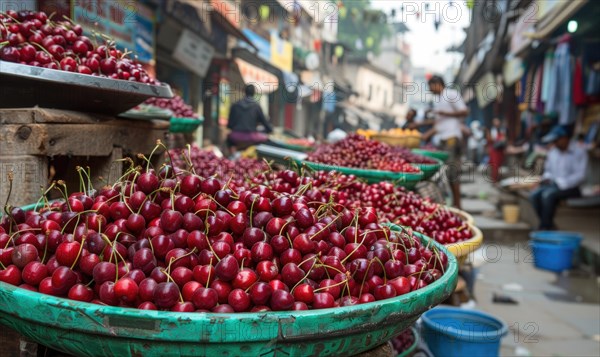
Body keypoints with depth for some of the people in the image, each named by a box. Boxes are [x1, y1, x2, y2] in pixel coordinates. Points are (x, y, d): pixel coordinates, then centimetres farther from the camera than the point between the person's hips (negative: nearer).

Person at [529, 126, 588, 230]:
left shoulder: (579, 152, -7)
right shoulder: (553, 151, 12)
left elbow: (580, 175, -16)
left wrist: (559, 183, -21)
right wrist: (547, 178, 0)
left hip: (571, 187, -6)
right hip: (553, 184, 6)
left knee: (548, 195, -34)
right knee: (534, 195, -23)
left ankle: (544, 227, -23)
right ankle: (550, 225, -16)